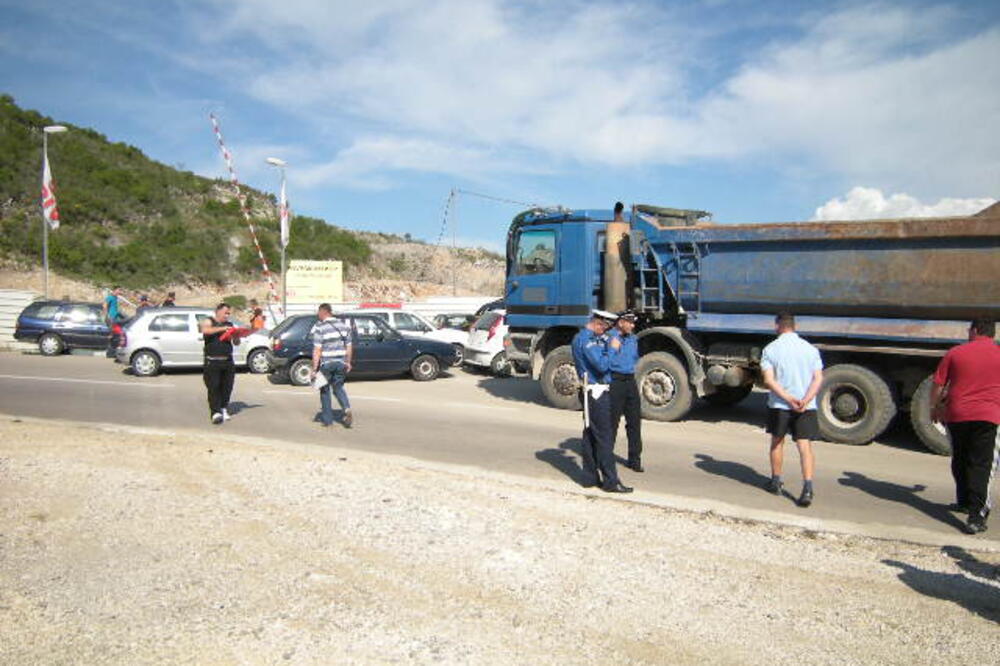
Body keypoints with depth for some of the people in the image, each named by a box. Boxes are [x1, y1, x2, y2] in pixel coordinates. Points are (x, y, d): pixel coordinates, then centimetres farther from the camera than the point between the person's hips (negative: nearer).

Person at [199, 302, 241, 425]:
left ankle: (224, 409, 13)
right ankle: (215, 412, -14)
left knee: (227, 387, 3)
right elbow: (205, 330, -19)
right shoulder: (208, 321, 5)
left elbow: (236, 343, 16)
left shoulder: (229, 325, 17)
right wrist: (222, 328, -23)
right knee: (214, 387, -10)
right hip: (212, 362, -4)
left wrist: (236, 335, -6)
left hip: (228, 361, 5)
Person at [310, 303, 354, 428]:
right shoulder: (343, 326, 6)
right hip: (340, 363, 4)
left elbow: (317, 350, -16)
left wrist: (314, 369, -13)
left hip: (326, 363, -4)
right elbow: (349, 347, 10)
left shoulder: (320, 328, -12)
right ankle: (347, 409, -7)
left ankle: (327, 420, 16)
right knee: (338, 388, 18)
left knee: (325, 390, 11)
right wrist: (348, 363, 19)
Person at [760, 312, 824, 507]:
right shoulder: (810, 349, 3)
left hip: (779, 404, -1)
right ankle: (807, 488, -13)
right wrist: (806, 400, -15)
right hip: (806, 407, 1)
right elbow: (818, 378, -5)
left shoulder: (770, 349, -4)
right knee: (805, 445, -1)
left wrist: (788, 398, -17)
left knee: (777, 442, 17)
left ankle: (776, 482, 28)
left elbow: (769, 380, -14)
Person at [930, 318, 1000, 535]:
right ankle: (976, 517, -9)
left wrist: (934, 407, 17)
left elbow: (938, 385, 2)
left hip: (956, 414, 1)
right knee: (981, 465, -2)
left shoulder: (955, 352, 1)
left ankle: (964, 501, 33)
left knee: (960, 460, 19)